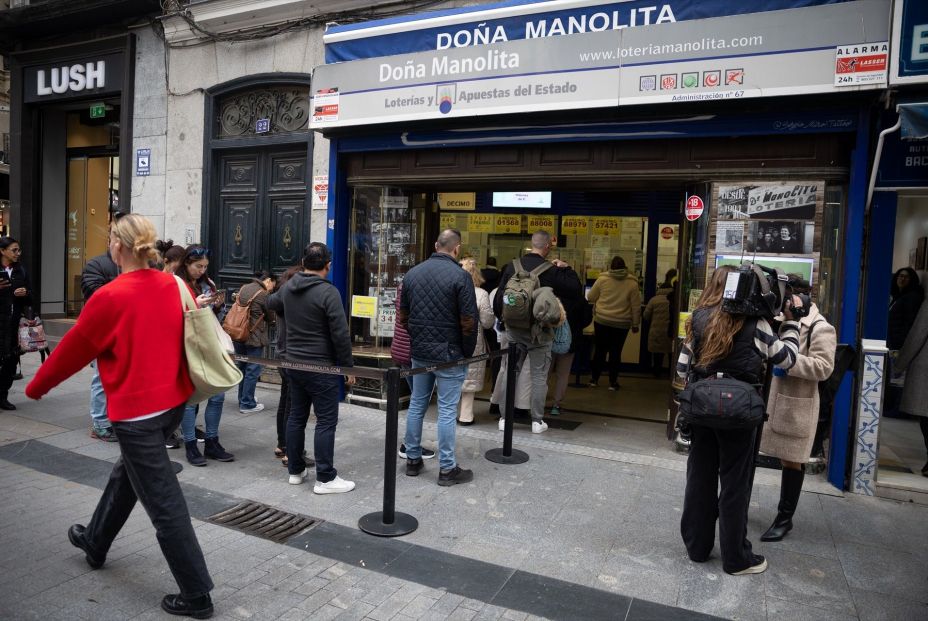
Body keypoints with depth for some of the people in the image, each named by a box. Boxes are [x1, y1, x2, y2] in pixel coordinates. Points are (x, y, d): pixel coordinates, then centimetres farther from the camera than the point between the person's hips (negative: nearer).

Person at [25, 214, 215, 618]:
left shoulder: (110, 297, -17)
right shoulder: (173, 285, -1)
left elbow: (73, 349, -4)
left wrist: (36, 387, 13)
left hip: (137, 411, -7)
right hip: (174, 401, 7)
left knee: (164, 503, 2)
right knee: (126, 473, 29)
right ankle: (95, 542, 53)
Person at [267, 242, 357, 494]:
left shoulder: (288, 288, 5)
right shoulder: (328, 292, -18)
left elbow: (271, 303, 29)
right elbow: (341, 334, -19)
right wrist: (348, 366, -8)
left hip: (294, 364, 8)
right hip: (322, 367, -7)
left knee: (296, 416, 16)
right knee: (326, 421, 0)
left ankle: (295, 470, 27)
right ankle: (325, 479, 4)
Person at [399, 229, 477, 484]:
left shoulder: (412, 273, 5)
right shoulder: (460, 276, -13)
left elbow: (403, 316, 9)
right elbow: (468, 321, -14)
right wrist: (467, 352, -2)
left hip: (419, 351, 6)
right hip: (449, 353, -5)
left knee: (417, 404, 15)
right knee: (447, 410, 1)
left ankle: (413, 459, 25)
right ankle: (447, 469, 9)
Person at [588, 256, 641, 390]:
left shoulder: (602, 279, -4)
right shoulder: (632, 283, -3)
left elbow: (590, 298, 4)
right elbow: (636, 306, -1)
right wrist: (635, 324, 7)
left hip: (602, 321, 0)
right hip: (622, 324, 0)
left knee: (600, 350, 11)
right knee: (615, 352, 8)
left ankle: (594, 379, 18)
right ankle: (613, 382, 13)